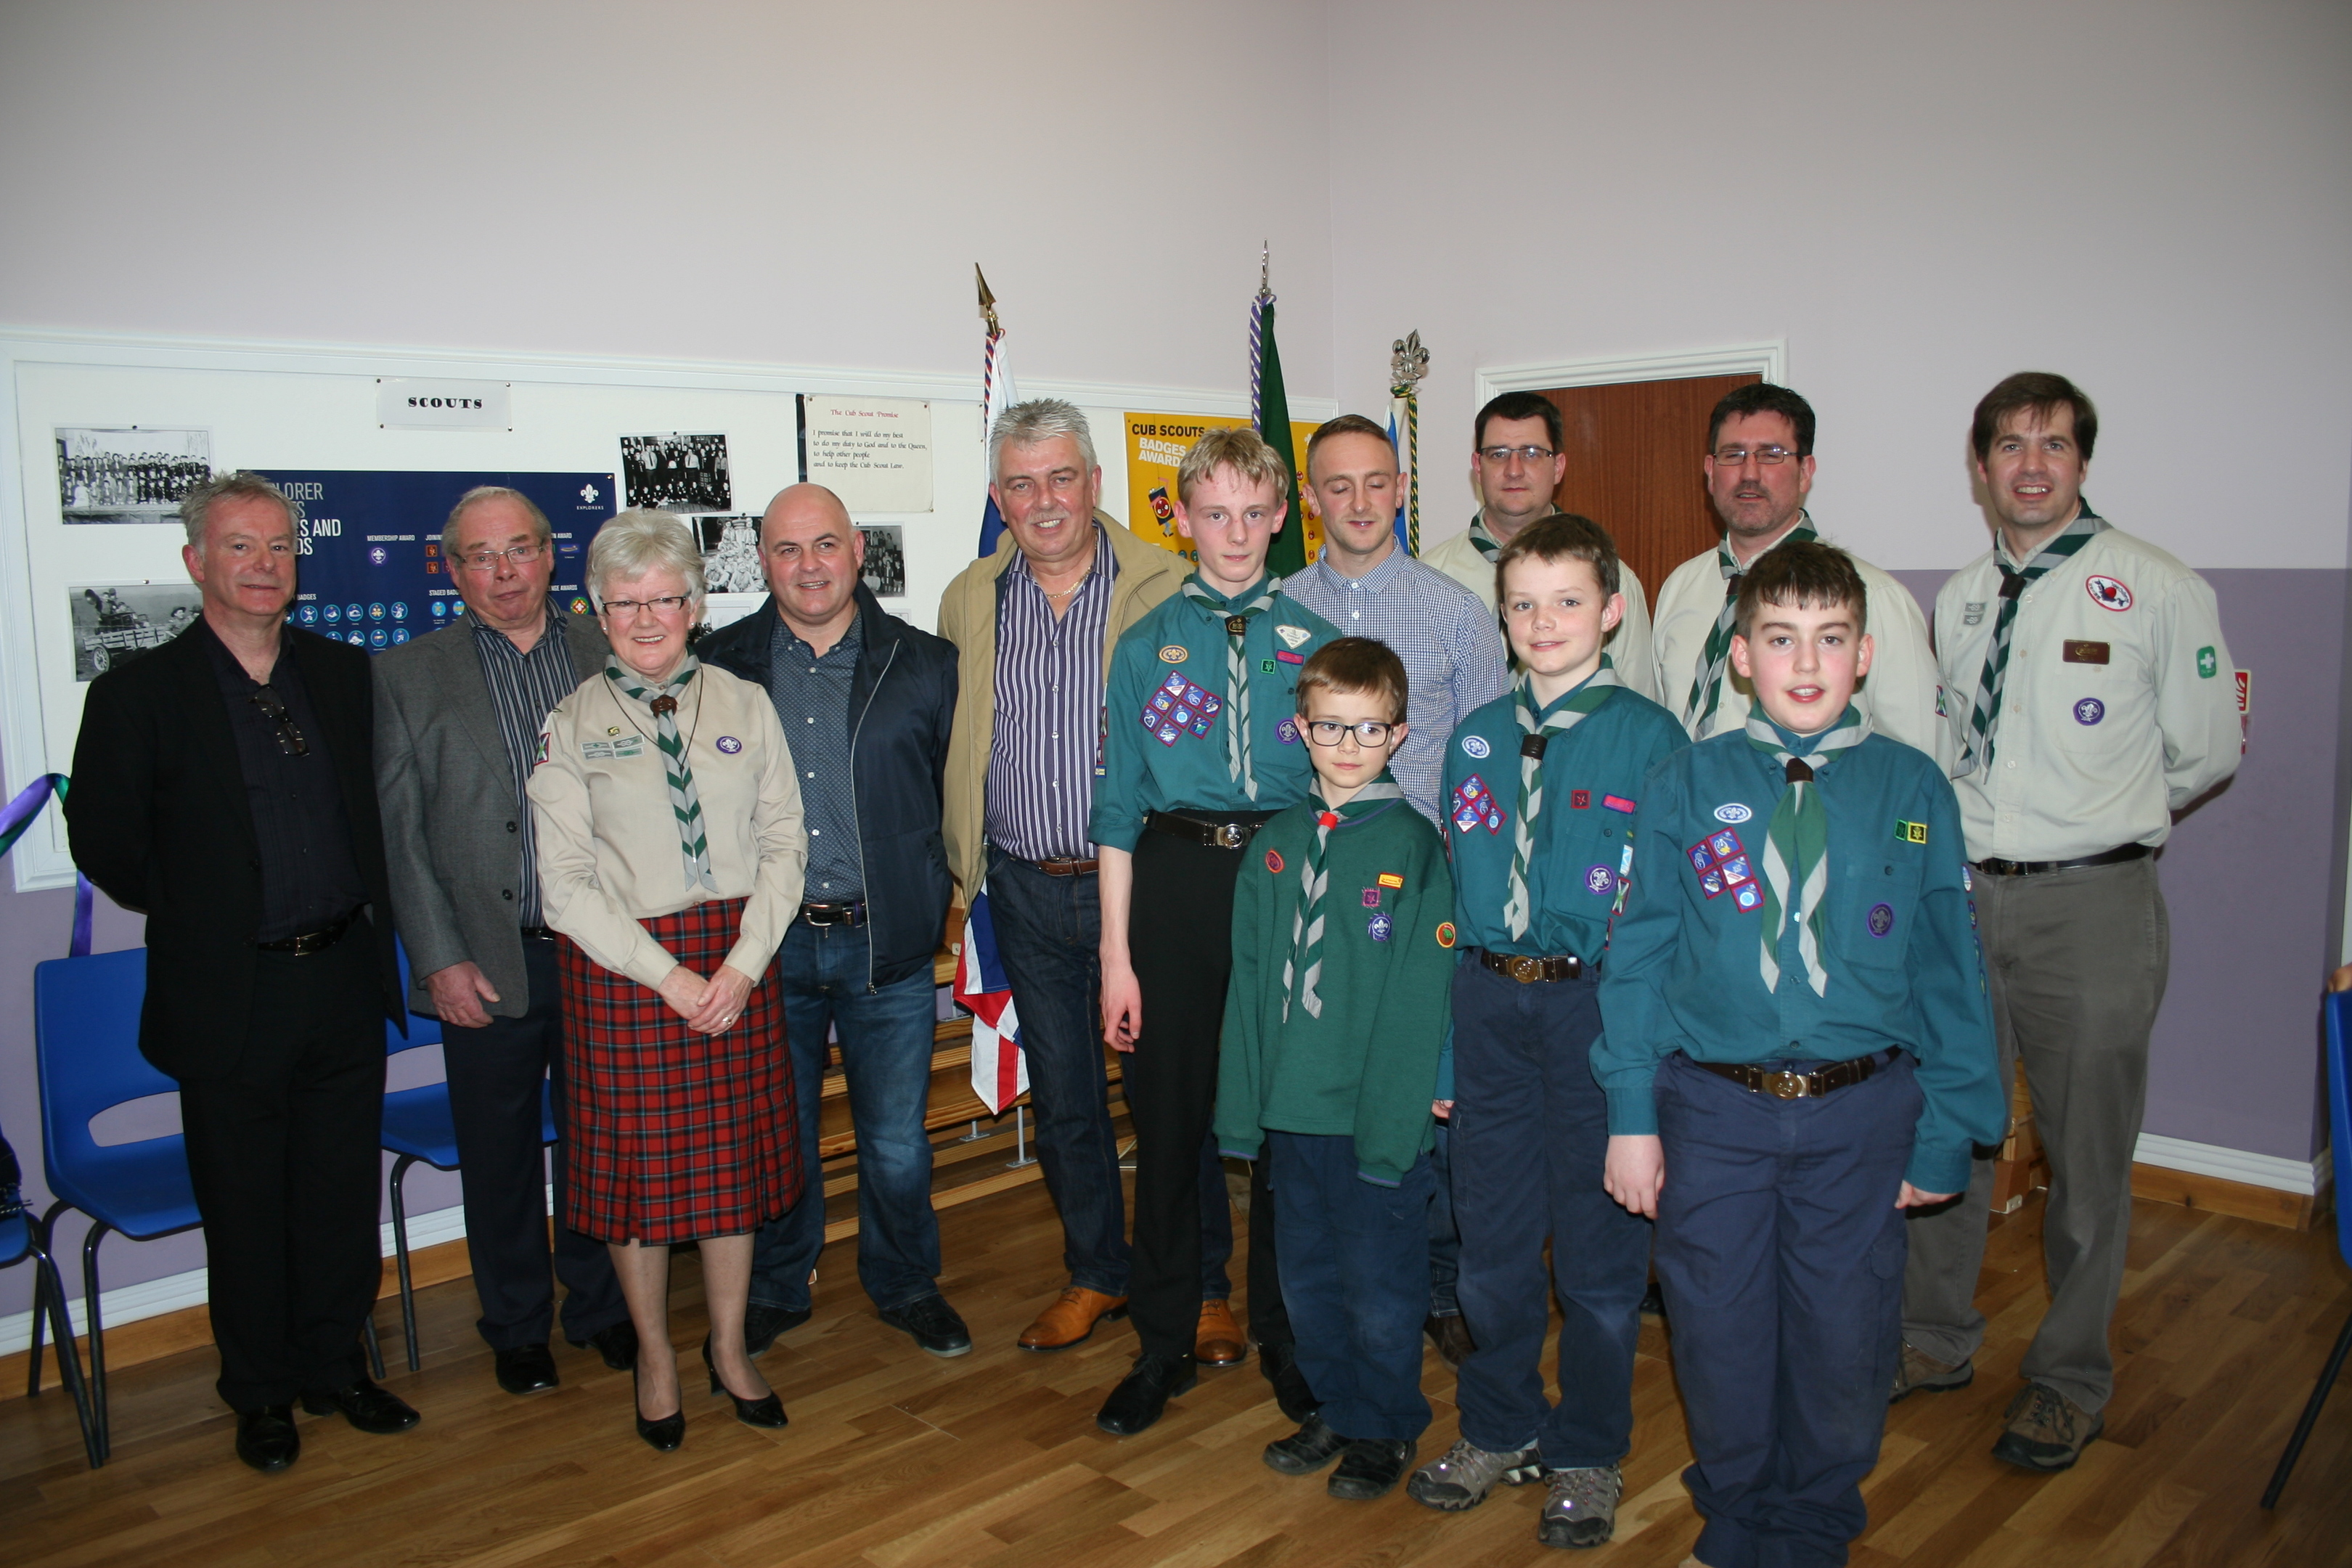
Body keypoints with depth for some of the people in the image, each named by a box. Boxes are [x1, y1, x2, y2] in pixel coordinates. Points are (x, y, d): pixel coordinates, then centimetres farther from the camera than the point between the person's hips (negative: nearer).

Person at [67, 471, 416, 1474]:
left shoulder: (343, 673, 6)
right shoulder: (138, 694, -6)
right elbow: (104, 841, -2)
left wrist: (365, 913, 6)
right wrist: (200, 914, 2)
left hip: (344, 982, 3)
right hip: (230, 999, -3)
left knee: (342, 1193, 14)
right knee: (246, 1207, 10)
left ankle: (334, 1367, 32)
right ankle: (261, 1392, 28)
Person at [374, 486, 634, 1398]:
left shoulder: (611, 654, 4)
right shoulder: (409, 676, 1)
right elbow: (402, 835, -1)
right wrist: (440, 961, -7)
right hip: (486, 964, -1)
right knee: (499, 1154, 11)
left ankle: (601, 1306, 32)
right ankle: (515, 1327, 30)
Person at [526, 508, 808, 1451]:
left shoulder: (745, 705, 5)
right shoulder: (572, 725, -1)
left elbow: (783, 842, 2)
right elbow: (566, 884, -6)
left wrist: (743, 962, -10)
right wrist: (666, 974, -13)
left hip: (737, 959, 2)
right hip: (621, 967, -2)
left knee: (734, 1155, 10)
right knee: (638, 1160, 7)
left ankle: (730, 1347, 28)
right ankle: (655, 1358, 27)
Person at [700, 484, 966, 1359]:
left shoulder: (923, 664, 2)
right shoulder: (720, 666, 4)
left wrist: (933, 902, 4)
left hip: (888, 944, 0)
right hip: (764, 945, 1)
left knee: (897, 1140, 9)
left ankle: (905, 1286, 31)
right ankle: (773, 1292, 33)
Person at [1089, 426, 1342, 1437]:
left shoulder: (1315, 640, 5)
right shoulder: (1146, 646, 4)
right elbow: (1119, 811, 3)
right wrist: (1117, 954, -3)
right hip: (1176, 878, 0)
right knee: (1168, 1115, 6)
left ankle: (1287, 1332, 28)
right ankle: (1164, 1345, 23)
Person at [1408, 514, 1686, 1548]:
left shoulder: (1649, 737, -6)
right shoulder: (1477, 738, 7)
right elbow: (1455, 893, 10)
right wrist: (1445, 1038, 7)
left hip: (1599, 1007, -4)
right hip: (1489, 1006, 4)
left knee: (1600, 1246, 10)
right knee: (1491, 1237, 15)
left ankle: (1588, 1455, 29)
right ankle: (1500, 1429, 36)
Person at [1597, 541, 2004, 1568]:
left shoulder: (1912, 790, 1)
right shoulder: (1687, 785, -1)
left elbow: (1948, 968, 4)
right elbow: (1637, 953, 0)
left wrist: (1946, 1134, 2)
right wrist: (1632, 1113, -3)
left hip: (1861, 1116, 1)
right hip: (1712, 1109, 0)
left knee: (1842, 1337, 12)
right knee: (1720, 1332, 11)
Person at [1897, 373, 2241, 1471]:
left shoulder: (2161, 591, -5)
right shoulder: (1957, 599, 10)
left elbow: (2205, 754, 2)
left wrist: (2104, 823, 11)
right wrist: (1989, 832, 11)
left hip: (2091, 906, -4)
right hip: (1959, 897, 4)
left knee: (2085, 1154, 8)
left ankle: (2070, 1379, 27)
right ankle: (1937, 1338, 32)